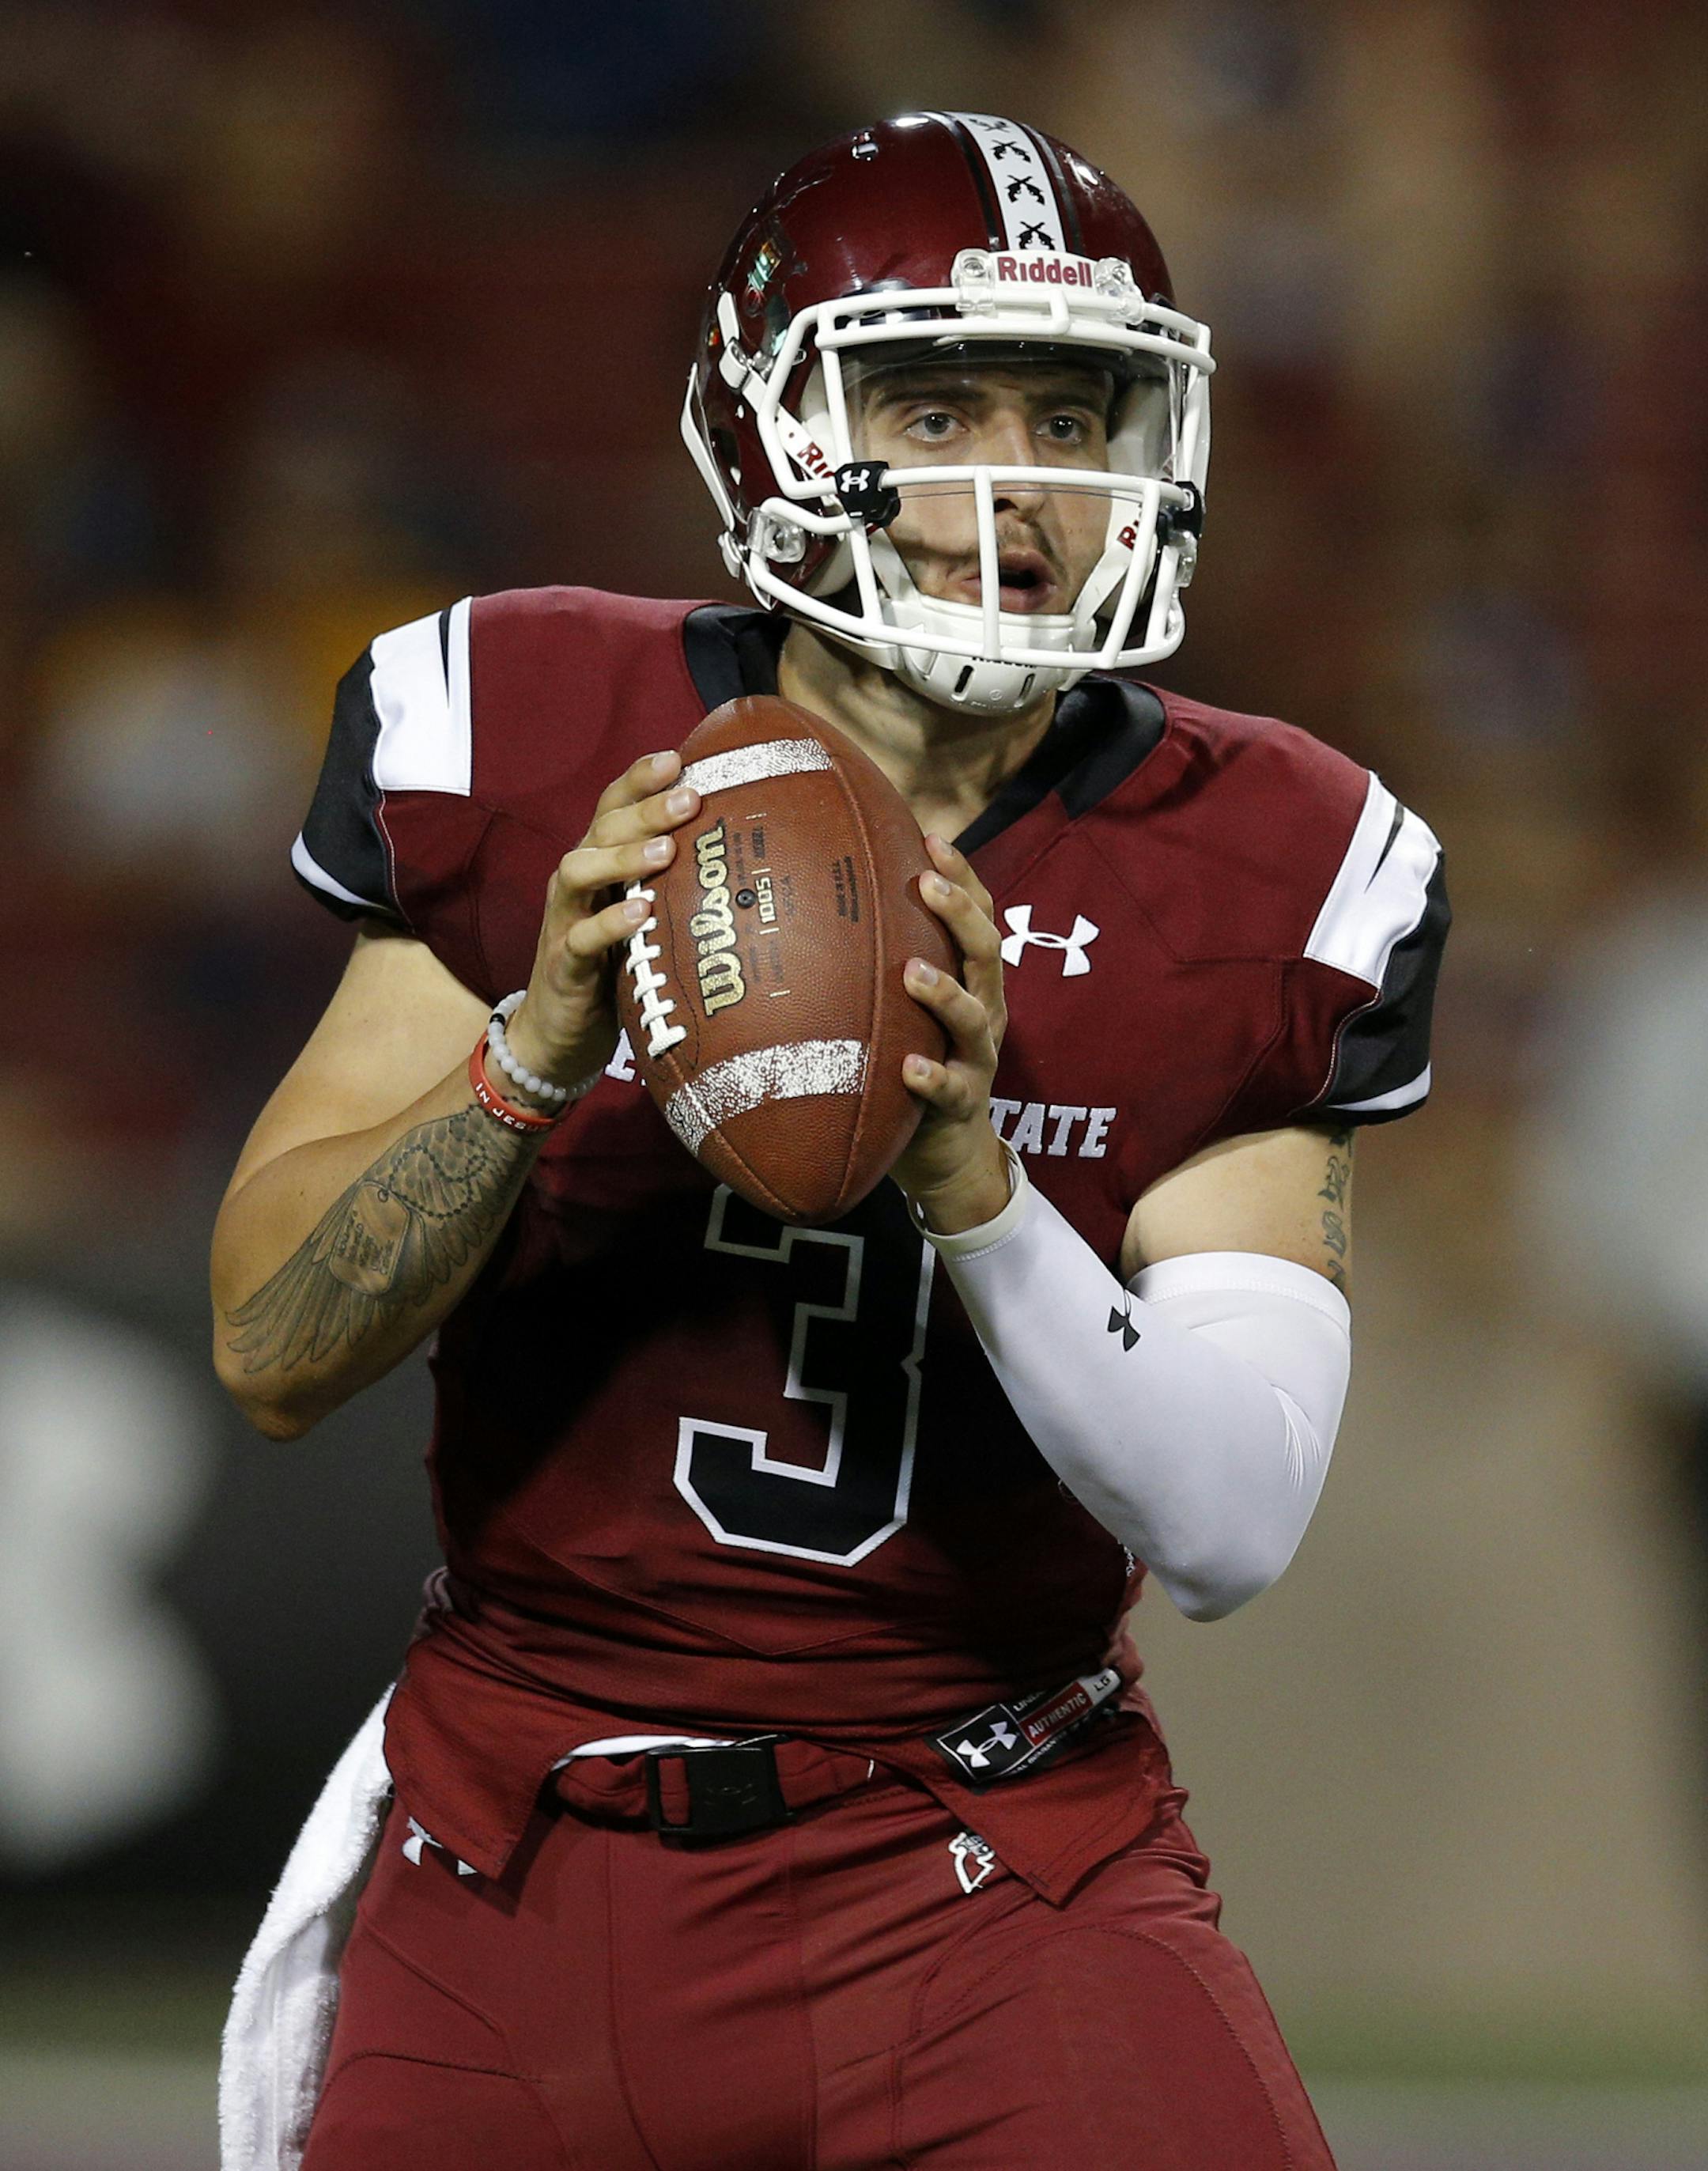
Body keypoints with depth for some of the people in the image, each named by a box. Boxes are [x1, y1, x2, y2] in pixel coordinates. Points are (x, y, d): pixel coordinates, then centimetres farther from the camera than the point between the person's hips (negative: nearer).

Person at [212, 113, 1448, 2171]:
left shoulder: (1255, 881, -4)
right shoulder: (522, 750, -5)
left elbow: (1230, 1528, -11)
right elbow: (275, 1349, -6)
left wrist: (973, 1182, -26)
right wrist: (541, 1047, -22)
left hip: (982, 1873, -1)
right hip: (524, 1879, 1)